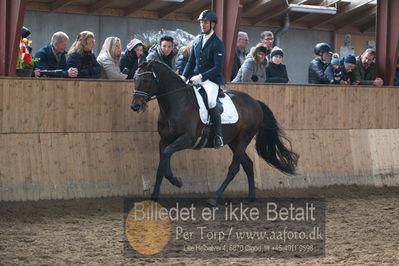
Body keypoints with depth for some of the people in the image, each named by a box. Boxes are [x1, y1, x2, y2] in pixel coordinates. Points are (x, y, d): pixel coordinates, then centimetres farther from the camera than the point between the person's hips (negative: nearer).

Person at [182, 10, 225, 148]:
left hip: (211, 80, -7)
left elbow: (218, 67, -13)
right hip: (195, 78, 7)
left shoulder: (217, 44, -5)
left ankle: (219, 135, -18)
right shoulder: (196, 40, 14)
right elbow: (191, 62, 18)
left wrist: (202, 77, -22)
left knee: (210, 101, -31)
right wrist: (184, 76, 1)